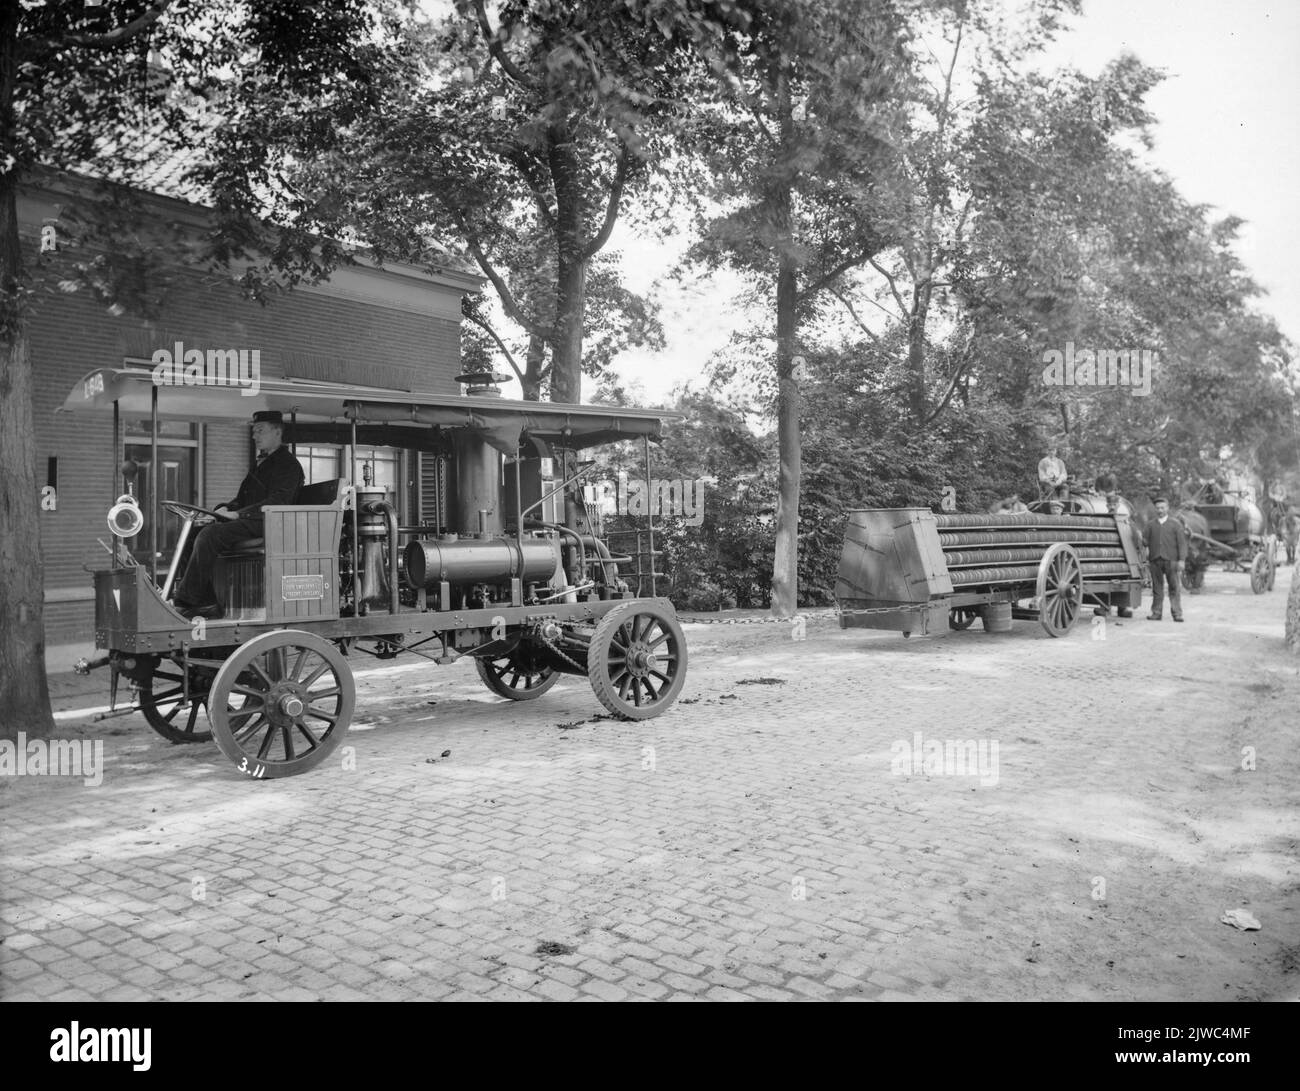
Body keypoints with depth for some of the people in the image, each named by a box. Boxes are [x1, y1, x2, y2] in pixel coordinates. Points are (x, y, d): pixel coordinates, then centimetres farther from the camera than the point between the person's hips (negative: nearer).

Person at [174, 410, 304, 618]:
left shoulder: (288, 464, -5)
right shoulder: (262, 463, 27)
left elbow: (277, 503, -18)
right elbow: (244, 499, 26)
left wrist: (239, 514, -22)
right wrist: (226, 509, 5)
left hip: (267, 526, -10)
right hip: (249, 523, 10)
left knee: (209, 535, -24)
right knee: (201, 533, -4)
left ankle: (185, 601, -19)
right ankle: (208, 603, -9)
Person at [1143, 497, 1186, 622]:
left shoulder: (1175, 524, 9)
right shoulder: (1150, 525, 14)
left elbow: (1182, 543, 4)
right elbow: (1146, 542, 11)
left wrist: (1181, 560, -5)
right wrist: (1146, 557, 1)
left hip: (1171, 560, -2)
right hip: (1155, 560, 2)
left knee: (1174, 587, -2)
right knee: (1157, 587, 3)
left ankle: (1177, 613, 0)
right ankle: (1156, 612, 8)